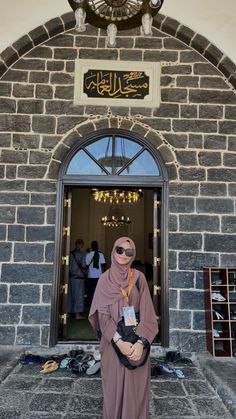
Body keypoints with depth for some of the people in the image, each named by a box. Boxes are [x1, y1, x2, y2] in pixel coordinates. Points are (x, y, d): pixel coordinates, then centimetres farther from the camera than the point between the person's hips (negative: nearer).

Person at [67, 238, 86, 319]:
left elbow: (68, 265, 6)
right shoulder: (81, 254, -8)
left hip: (70, 276, 5)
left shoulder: (70, 253, 4)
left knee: (70, 294, 12)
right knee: (79, 294, 1)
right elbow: (83, 265, -11)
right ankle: (78, 314, 3)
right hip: (79, 276, -5)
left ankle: (69, 311, 19)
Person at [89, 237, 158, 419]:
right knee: (113, 386, 10)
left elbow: (146, 312, -5)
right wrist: (119, 341, -18)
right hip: (113, 340, 0)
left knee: (136, 387, 9)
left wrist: (141, 342, -17)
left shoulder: (139, 277, 0)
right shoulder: (105, 279, -1)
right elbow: (103, 313, -7)